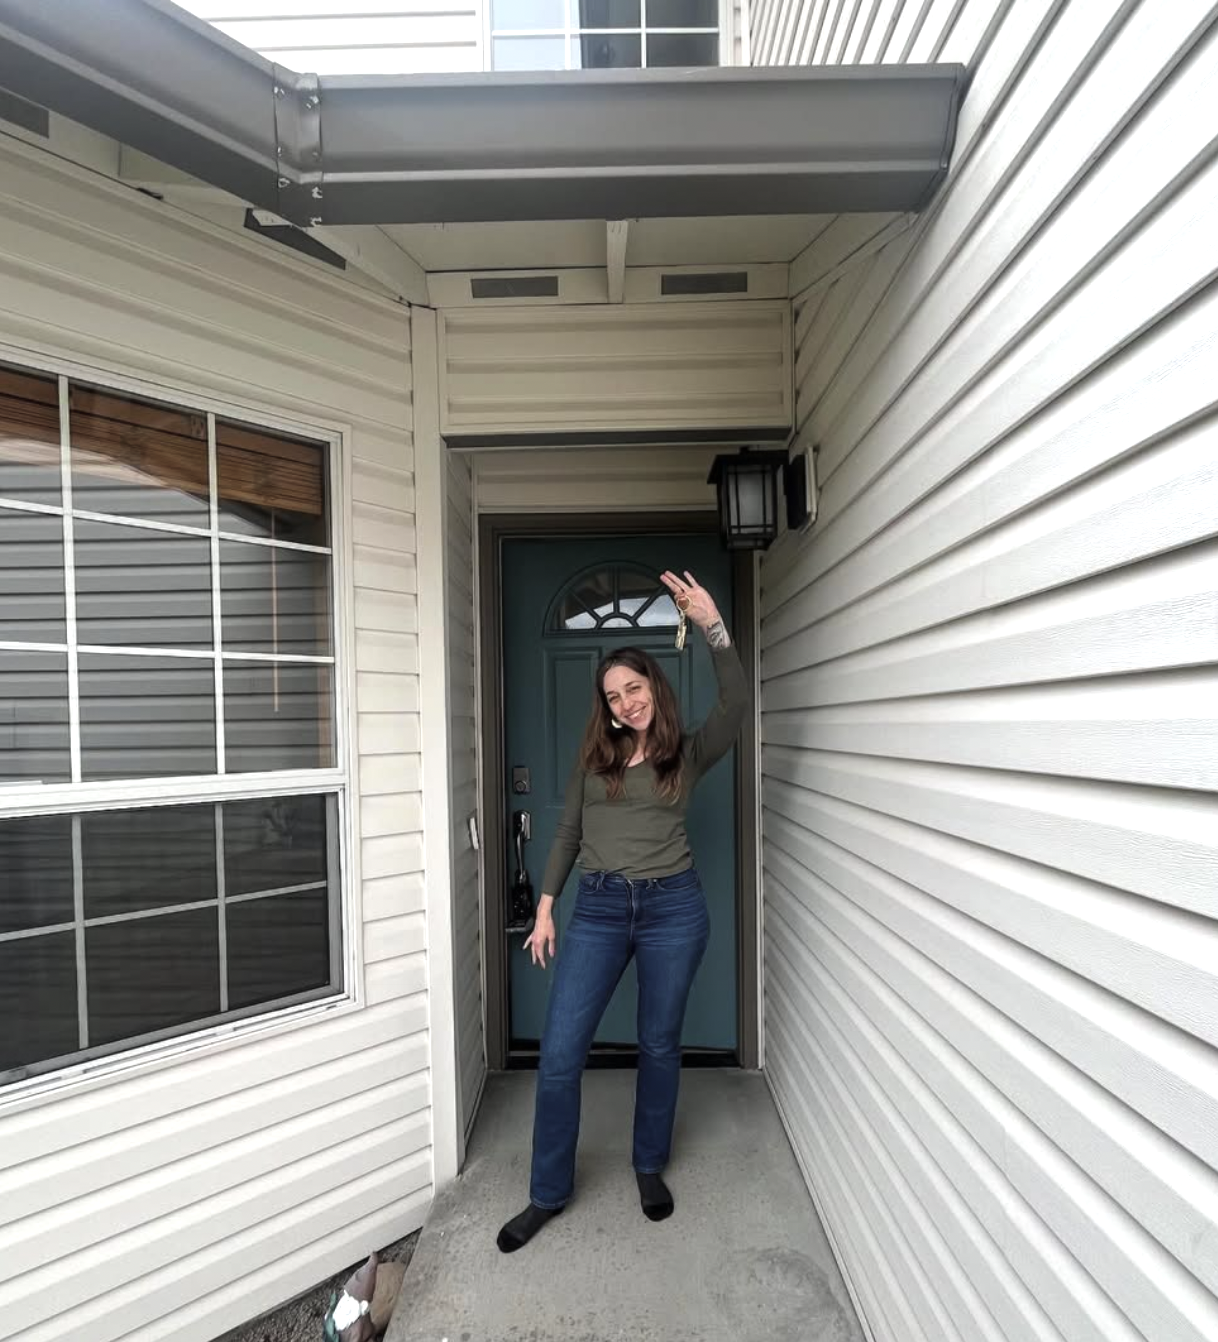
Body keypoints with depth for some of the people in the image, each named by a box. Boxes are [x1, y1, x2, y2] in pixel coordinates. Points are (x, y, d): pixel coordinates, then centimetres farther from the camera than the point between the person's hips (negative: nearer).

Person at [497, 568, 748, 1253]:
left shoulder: (688, 753, 0)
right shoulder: (594, 757, 8)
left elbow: (736, 702, -17)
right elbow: (568, 834, 11)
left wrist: (713, 624, -25)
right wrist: (546, 907, 6)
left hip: (673, 907, -1)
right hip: (599, 907, 2)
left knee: (660, 1045, 14)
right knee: (560, 1052, 0)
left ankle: (651, 1166, 40)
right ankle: (549, 1193, 22)